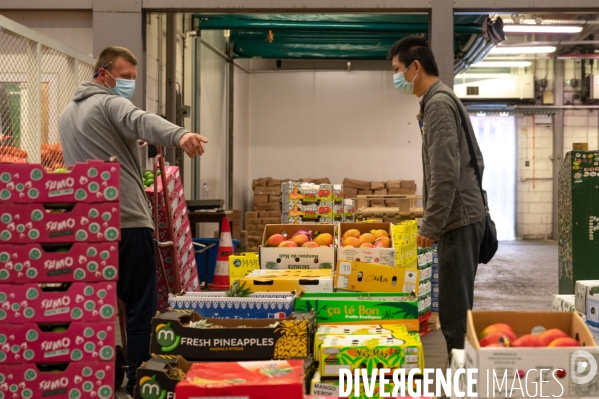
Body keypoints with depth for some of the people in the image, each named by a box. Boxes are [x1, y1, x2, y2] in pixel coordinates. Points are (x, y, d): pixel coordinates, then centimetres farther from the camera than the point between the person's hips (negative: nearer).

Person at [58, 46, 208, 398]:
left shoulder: (68, 114, 20)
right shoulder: (111, 104, -7)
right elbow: (142, 120, -29)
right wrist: (180, 135, -47)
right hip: (128, 221, -8)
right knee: (142, 306, -2)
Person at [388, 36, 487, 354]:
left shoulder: (438, 103, -12)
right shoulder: (445, 100, 18)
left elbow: (445, 173, -21)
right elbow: (475, 161, 22)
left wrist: (430, 226, -17)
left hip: (458, 220, -10)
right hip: (463, 217, 10)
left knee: (454, 311, -7)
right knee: (458, 307, 14)